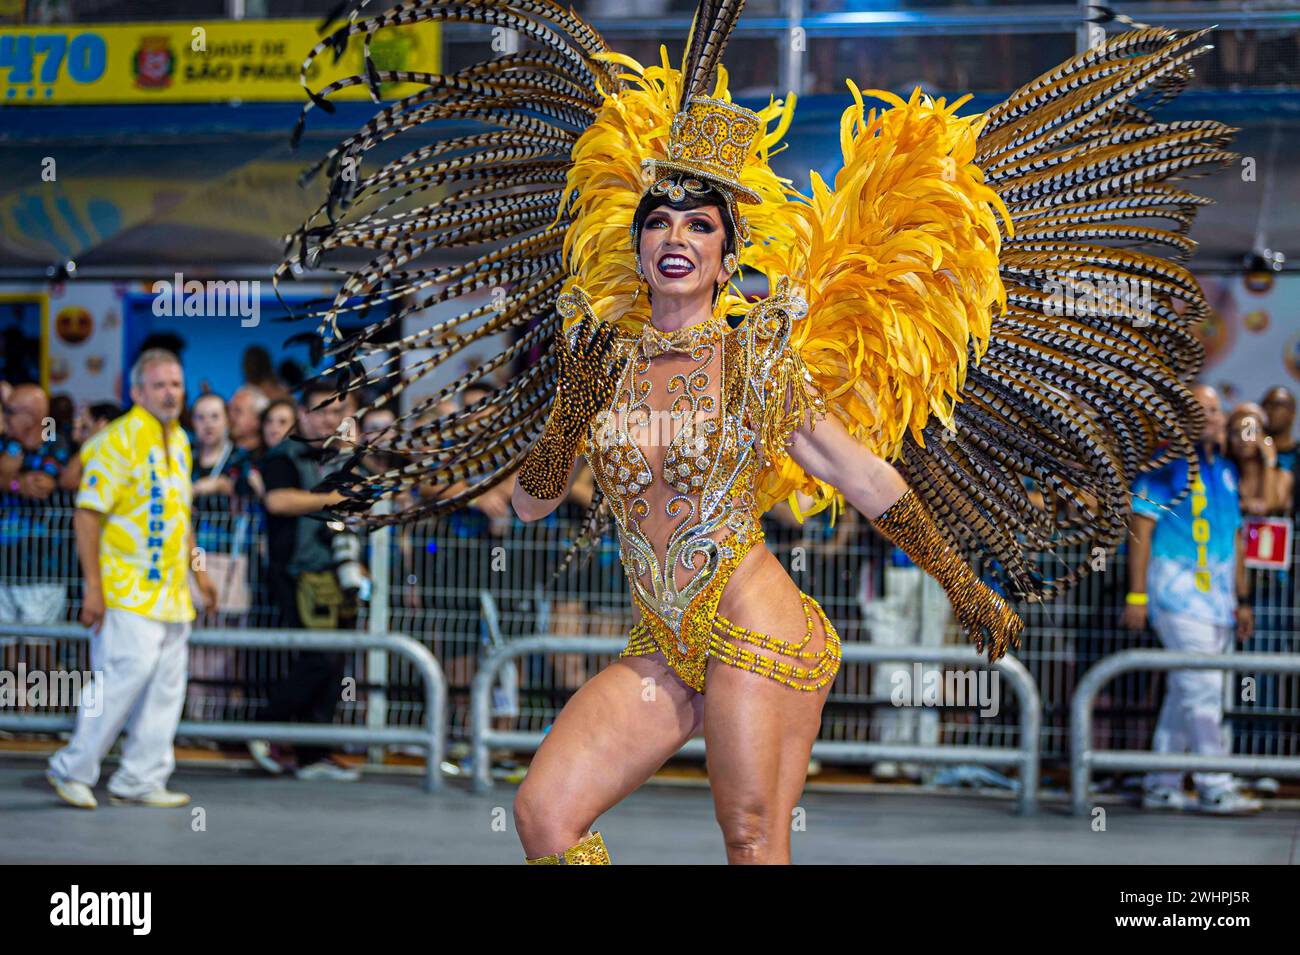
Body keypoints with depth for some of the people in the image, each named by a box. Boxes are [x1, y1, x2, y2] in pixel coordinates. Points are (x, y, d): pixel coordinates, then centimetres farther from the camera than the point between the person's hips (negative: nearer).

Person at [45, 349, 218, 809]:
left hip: (170, 589, 8)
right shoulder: (119, 439, -11)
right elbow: (88, 513, -14)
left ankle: (141, 780, 14)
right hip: (126, 586, -8)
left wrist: (198, 571, 22)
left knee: (167, 682, 6)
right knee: (130, 668, -14)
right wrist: (93, 586, -18)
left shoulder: (179, 440, 15)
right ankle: (74, 768, 0)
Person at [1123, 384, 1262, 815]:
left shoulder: (1225, 470, 17)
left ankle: (1161, 786, 14)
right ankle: (1214, 788, -10)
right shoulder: (1165, 463, -5)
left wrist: (1241, 599, 20)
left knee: (1185, 690, 8)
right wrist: (1137, 594, -14)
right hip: (1178, 590, -7)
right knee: (1204, 688, -11)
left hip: (1217, 596, 7)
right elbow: (1141, 525, -8)